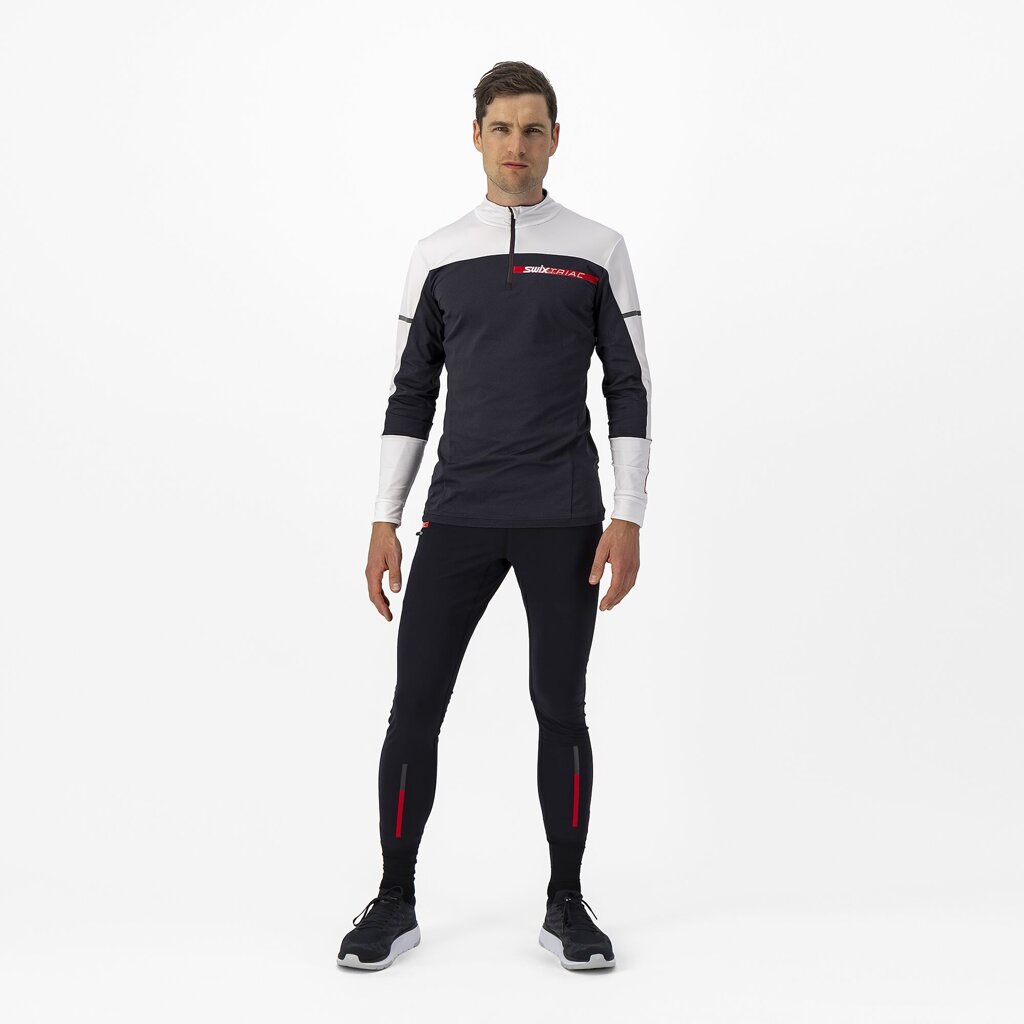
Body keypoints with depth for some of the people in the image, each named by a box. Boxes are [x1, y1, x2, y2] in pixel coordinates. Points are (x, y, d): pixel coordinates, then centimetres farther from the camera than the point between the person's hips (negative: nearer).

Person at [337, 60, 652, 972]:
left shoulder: (597, 251, 4)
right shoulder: (437, 256, 9)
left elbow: (629, 392, 2)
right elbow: (411, 396, 10)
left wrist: (628, 519, -7)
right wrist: (385, 521, 4)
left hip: (564, 520, -1)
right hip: (458, 517, 2)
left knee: (560, 708, 5)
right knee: (415, 706, 0)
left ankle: (567, 906, 20)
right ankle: (396, 905, 16)